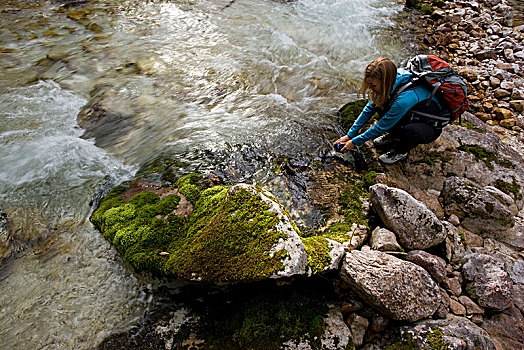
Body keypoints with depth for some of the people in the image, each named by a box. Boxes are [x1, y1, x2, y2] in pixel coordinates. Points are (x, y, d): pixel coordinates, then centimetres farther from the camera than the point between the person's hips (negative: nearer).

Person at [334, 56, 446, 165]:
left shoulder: (404, 98, -38)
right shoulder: (393, 79, -16)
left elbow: (381, 126, -27)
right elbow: (369, 108, -7)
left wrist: (355, 142, -18)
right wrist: (350, 135, -6)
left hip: (431, 126, -6)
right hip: (413, 115, 7)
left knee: (410, 130, -39)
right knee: (379, 103, -13)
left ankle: (402, 152, -5)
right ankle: (394, 136, 7)